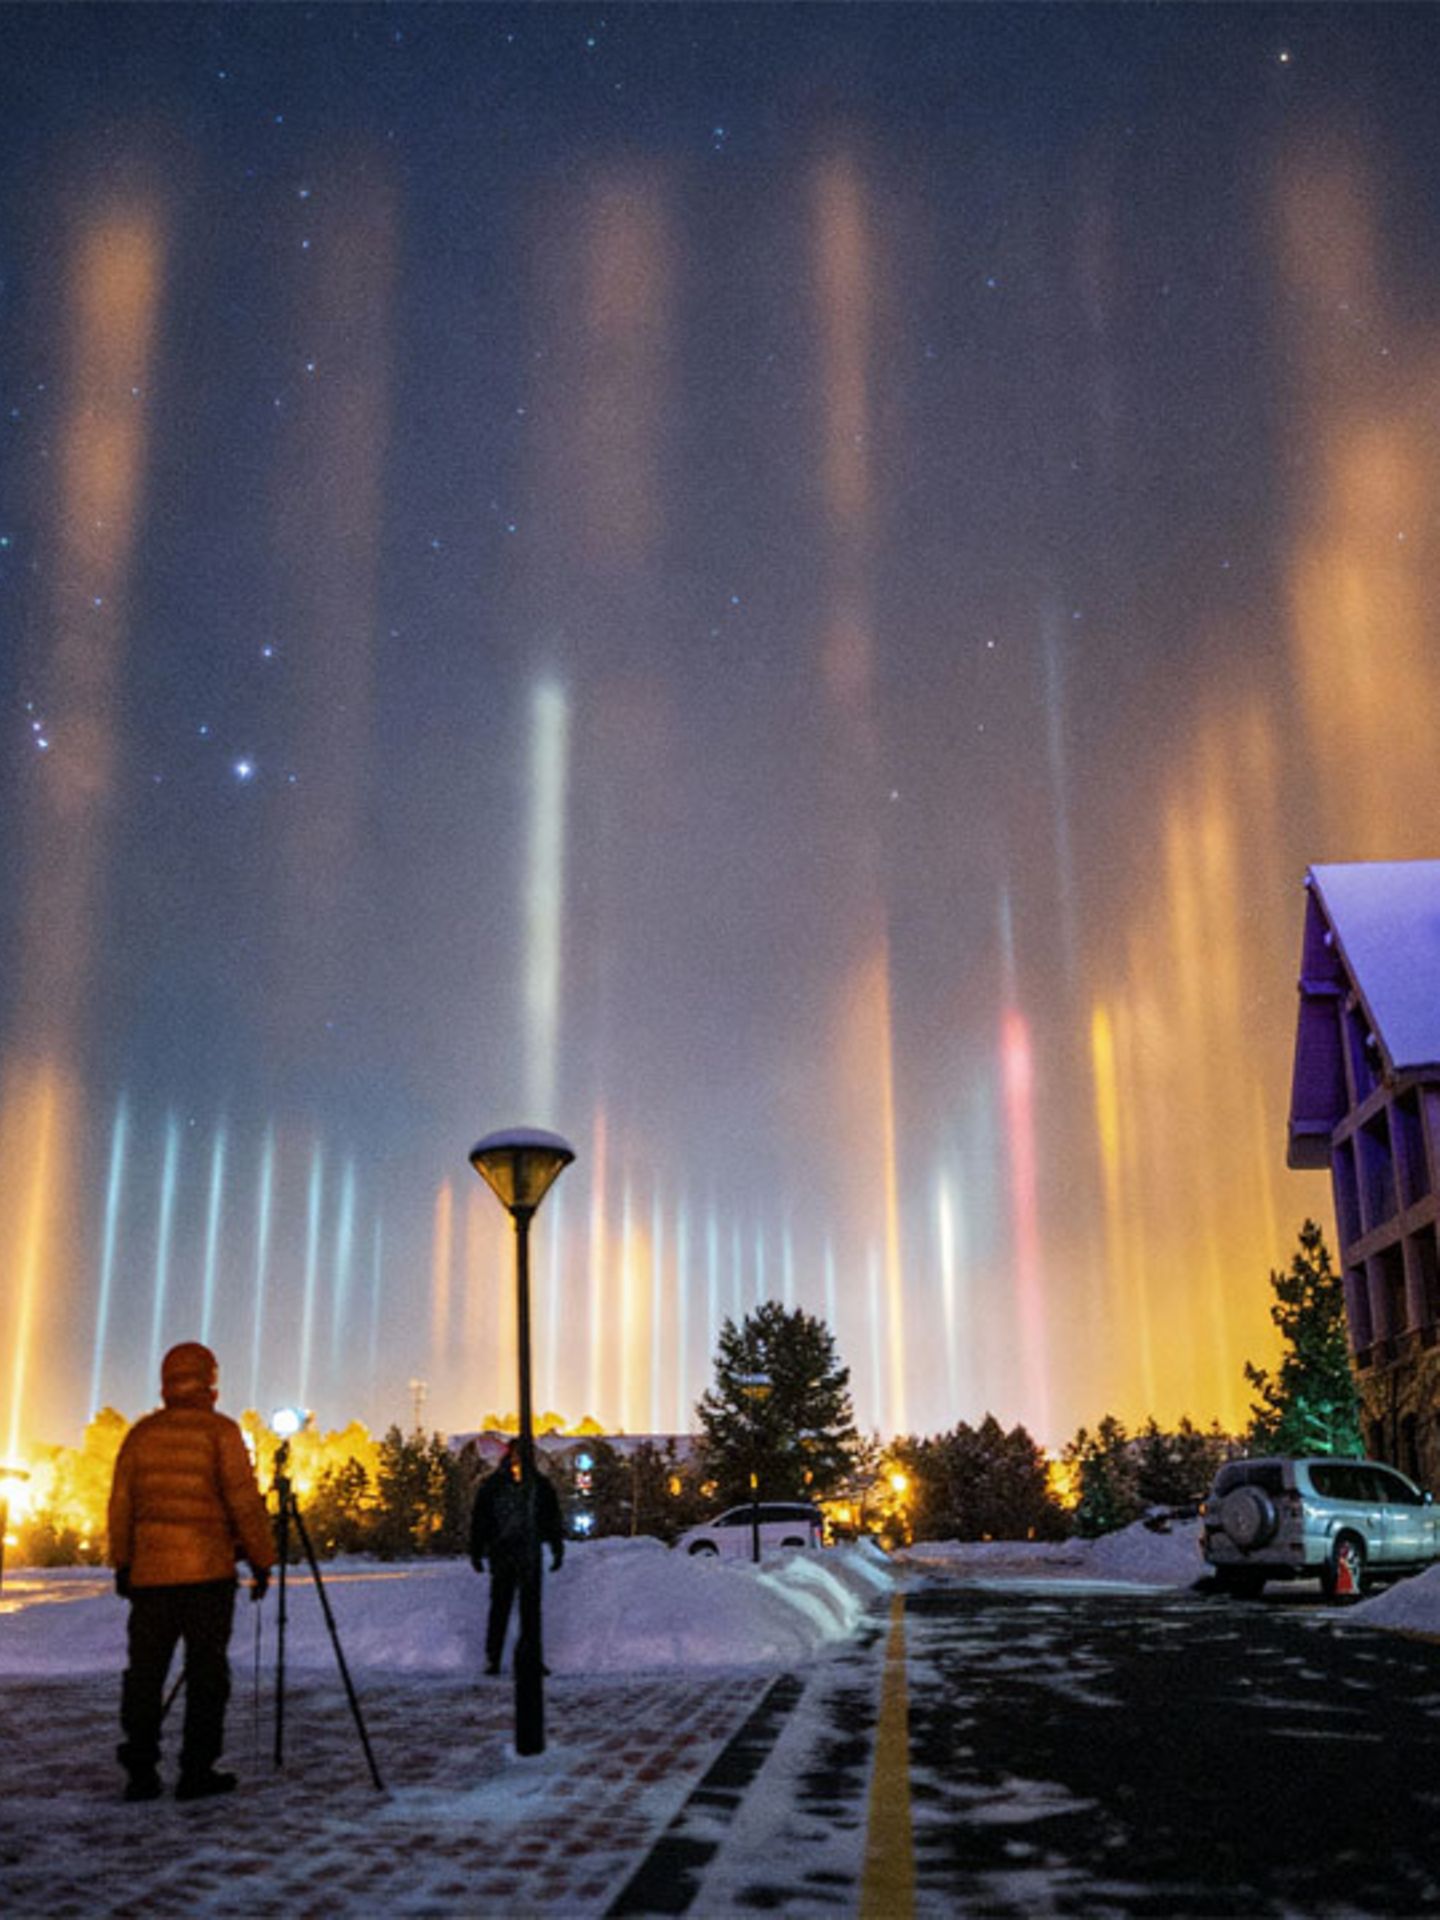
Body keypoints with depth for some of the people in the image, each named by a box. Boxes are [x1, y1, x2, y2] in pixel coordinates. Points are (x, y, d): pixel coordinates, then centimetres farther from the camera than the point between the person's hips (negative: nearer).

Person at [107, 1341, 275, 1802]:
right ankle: (197, 1771, 2)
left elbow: (120, 1504, 9)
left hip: (149, 1572, 4)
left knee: (145, 1670, 9)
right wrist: (262, 1560, -1)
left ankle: (140, 1771, 7)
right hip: (208, 1571, -4)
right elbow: (245, 1502, -8)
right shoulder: (220, 1432, -5)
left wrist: (122, 1564, 17)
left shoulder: (141, 1434, 7)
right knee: (206, 1671, 2)